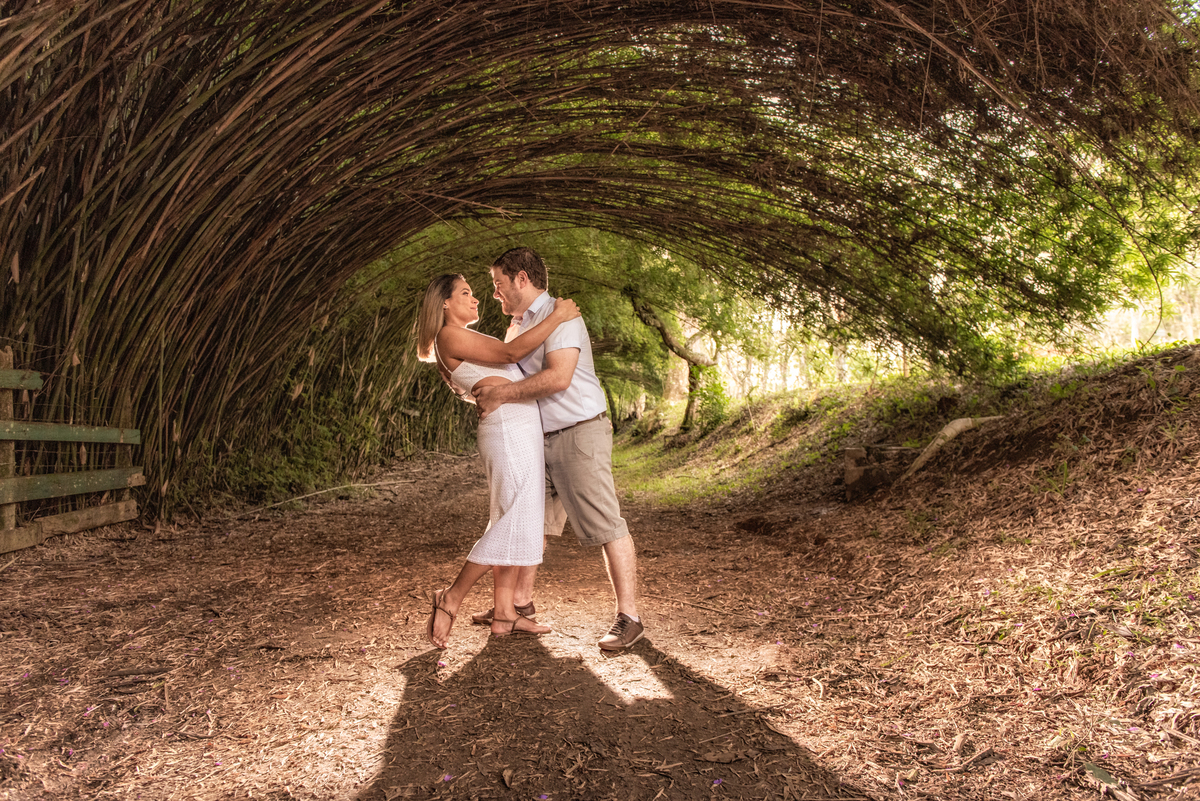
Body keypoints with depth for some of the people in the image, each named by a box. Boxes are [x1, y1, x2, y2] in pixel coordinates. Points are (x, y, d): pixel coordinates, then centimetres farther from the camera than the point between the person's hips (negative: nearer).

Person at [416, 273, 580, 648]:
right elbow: (511, 352, -14)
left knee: (514, 523, 9)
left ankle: (504, 613, 12)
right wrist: (556, 317, -8)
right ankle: (451, 598, 0)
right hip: (508, 428, -10)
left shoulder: (467, 340, 23)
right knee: (514, 523, -10)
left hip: (522, 430, 10)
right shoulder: (449, 336, -7)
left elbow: (507, 361, 28)